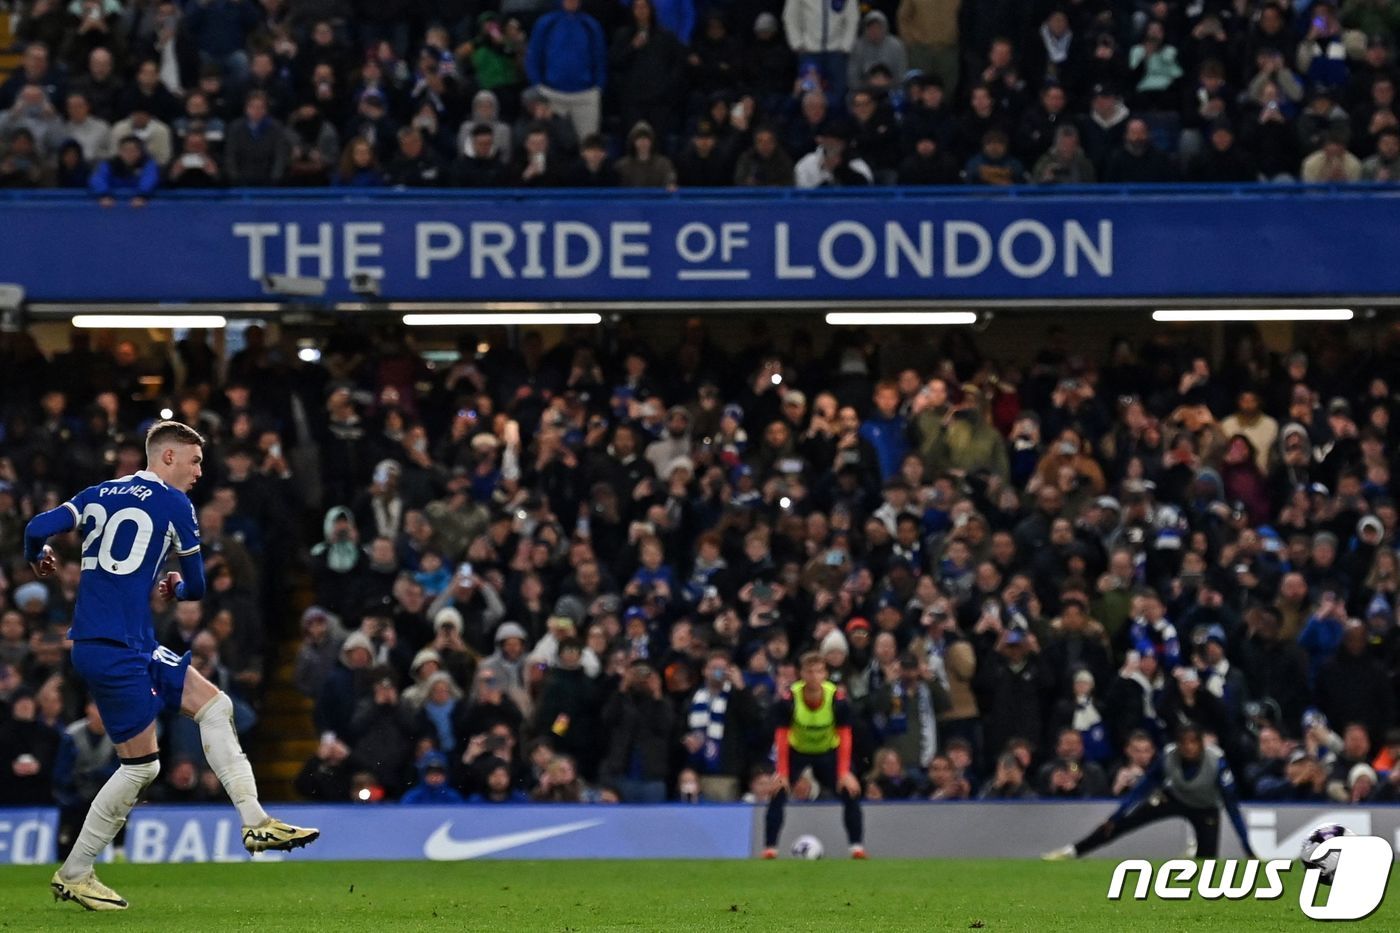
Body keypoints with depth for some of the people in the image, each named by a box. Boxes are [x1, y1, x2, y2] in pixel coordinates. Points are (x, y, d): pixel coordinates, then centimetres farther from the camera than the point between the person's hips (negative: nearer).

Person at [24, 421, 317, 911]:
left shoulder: (98, 495, 14)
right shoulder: (173, 503, -4)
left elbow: (37, 529, 1)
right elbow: (196, 585, 3)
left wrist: (37, 558, 24)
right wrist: (176, 589, 26)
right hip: (114, 649, -8)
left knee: (215, 705, 10)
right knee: (141, 766, -3)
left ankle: (255, 821, 7)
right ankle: (73, 874, 3)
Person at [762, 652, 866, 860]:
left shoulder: (838, 699, -24)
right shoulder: (788, 700, -26)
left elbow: (844, 737, -22)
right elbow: (781, 737, -23)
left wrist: (844, 773, -29)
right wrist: (782, 773, -30)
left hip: (828, 752, 1)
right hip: (796, 751, -1)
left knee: (851, 793, -13)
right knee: (778, 795, -18)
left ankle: (858, 848, -4)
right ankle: (769, 850, -11)